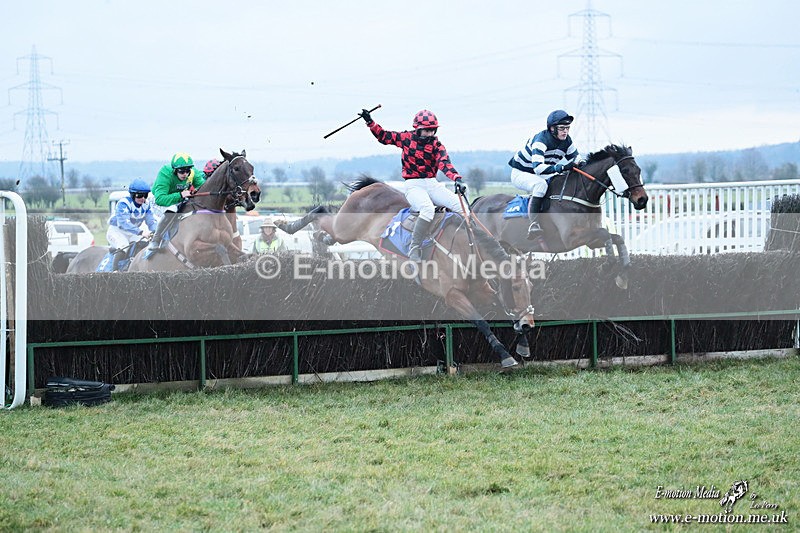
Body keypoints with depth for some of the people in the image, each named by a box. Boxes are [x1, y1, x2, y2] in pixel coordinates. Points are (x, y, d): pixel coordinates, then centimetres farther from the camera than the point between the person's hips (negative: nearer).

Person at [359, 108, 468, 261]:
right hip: (414, 185, -3)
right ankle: (414, 249, -29)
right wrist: (370, 122, 4)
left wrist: (456, 178, -33)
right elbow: (384, 136, 14)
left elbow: (444, 163, -15)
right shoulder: (407, 138, 3)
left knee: (463, 207, -14)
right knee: (427, 208, -35)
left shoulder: (436, 145, 2)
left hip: (432, 184, 3)